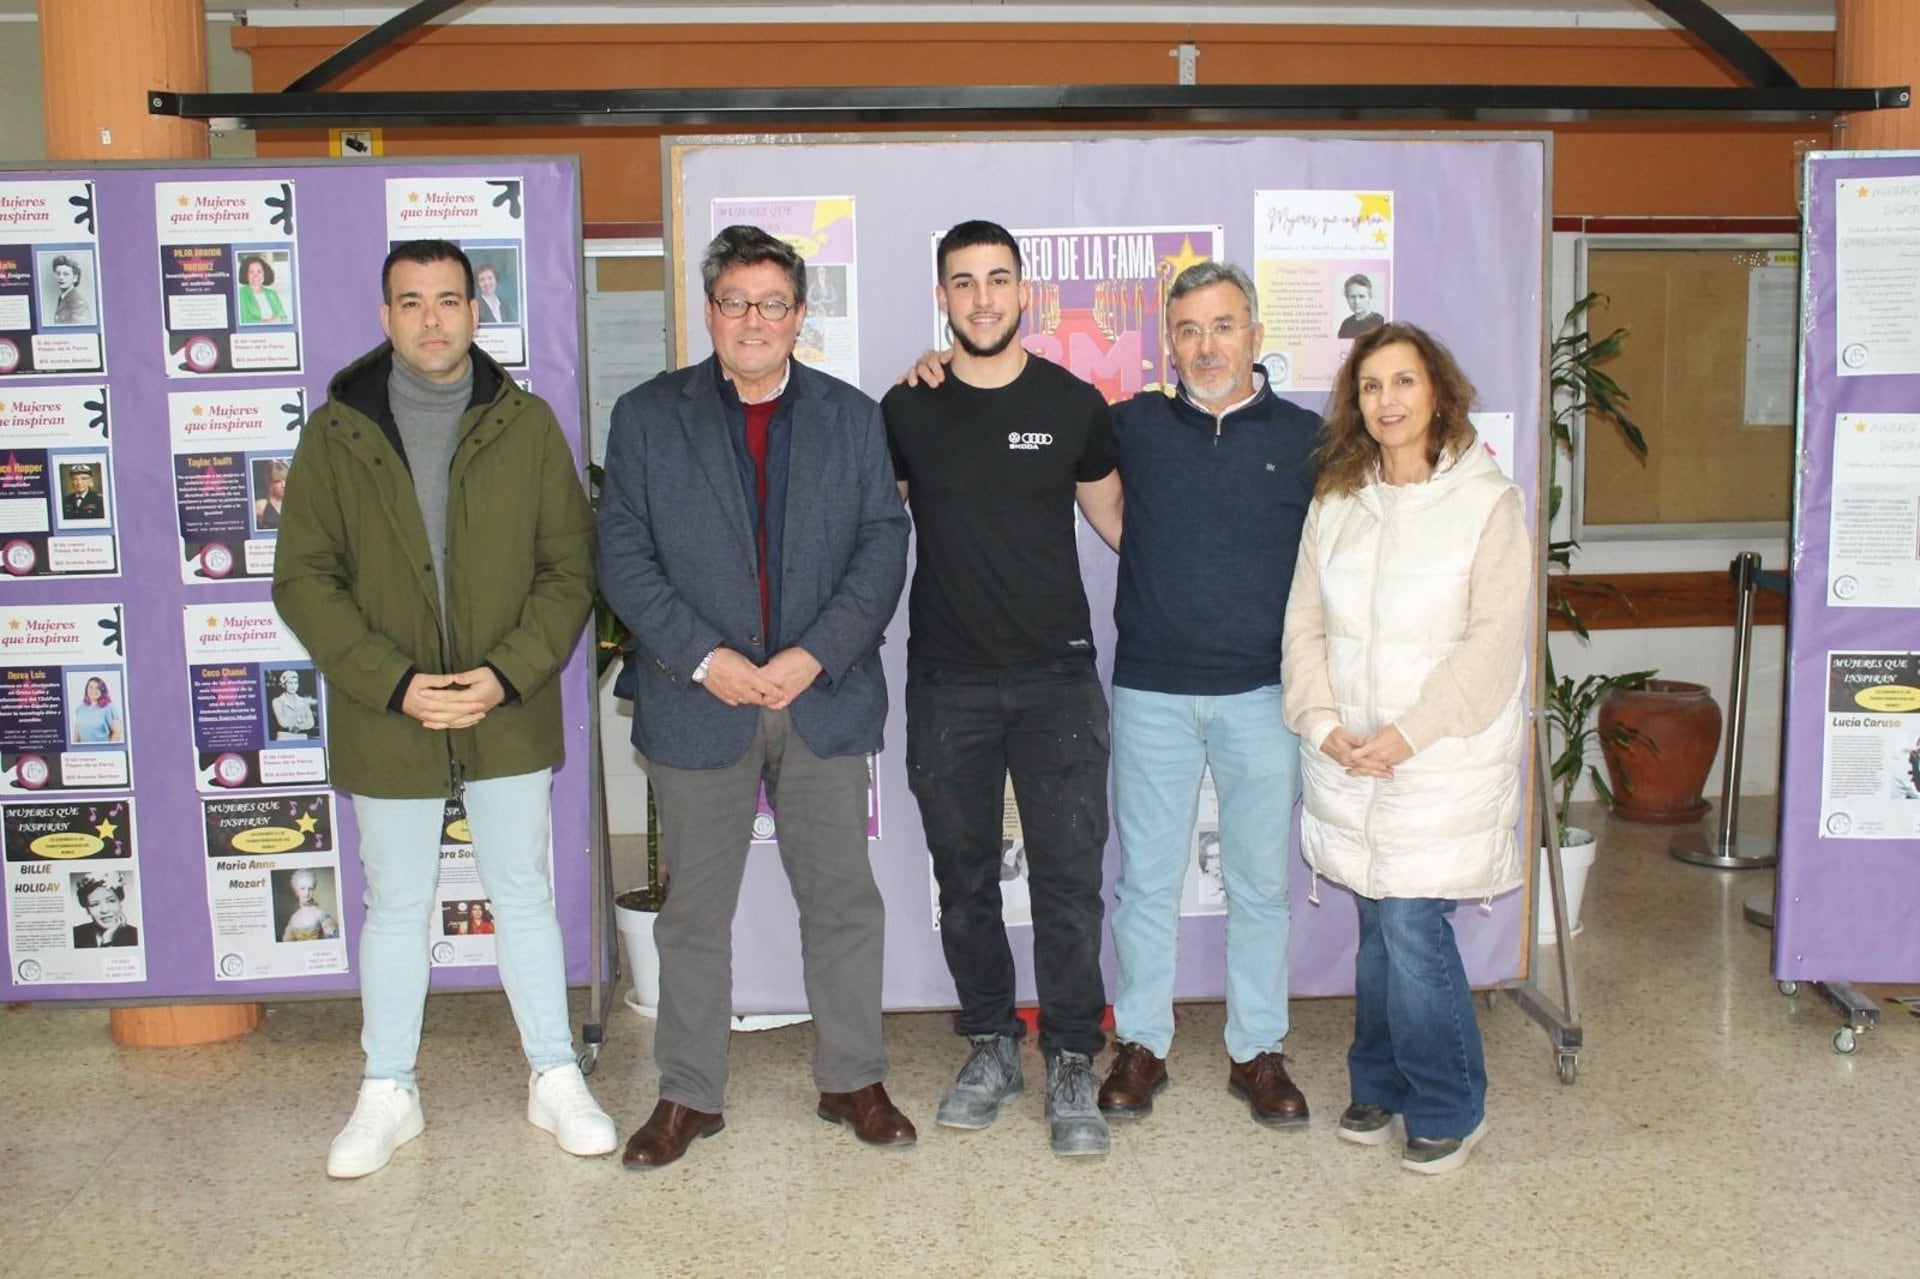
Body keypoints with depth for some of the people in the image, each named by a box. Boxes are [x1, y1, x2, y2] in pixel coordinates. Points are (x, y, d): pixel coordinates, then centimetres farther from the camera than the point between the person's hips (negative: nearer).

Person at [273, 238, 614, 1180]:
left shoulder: (526, 425, 0)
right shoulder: (336, 432, -1)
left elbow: (570, 569, -1)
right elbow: (303, 579, -3)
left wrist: (507, 674, -15)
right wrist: (395, 684, -15)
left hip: (510, 716, 0)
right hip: (385, 722, 0)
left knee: (524, 896, 11)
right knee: (395, 908, 13)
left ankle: (555, 1081, 25)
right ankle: (388, 1094, 28)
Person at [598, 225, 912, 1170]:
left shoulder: (851, 417, 8)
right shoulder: (646, 416, 4)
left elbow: (883, 546, 1)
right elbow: (624, 558, -2)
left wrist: (815, 655, -11)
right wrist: (705, 658, -13)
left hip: (825, 696, 1)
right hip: (697, 702, -1)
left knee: (842, 899, 9)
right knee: (695, 908, 8)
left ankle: (852, 1080, 25)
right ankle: (688, 1094, 23)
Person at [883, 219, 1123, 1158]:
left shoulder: (1073, 404, 2)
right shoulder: (907, 410, 4)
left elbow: (1119, 523, 13)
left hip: (1057, 675, -1)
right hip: (946, 682, 1)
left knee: (1069, 878, -2)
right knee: (965, 877, 10)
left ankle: (1070, 1063, 12)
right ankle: (990, 1046, 26)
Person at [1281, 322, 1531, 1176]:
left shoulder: (1487, 502, -4)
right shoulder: (1335, 504, 9)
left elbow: (1493, 642, -11)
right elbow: (1304, 625, 6)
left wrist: (1405, 734, -16)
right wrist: (1324, 724, -8)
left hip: (1442, 760, -4)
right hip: (1347, 760, 4)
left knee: (1412, 925, -6)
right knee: (1376, 927, 11)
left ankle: (1448, 1110, 14)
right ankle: (1379, 1086, 29)